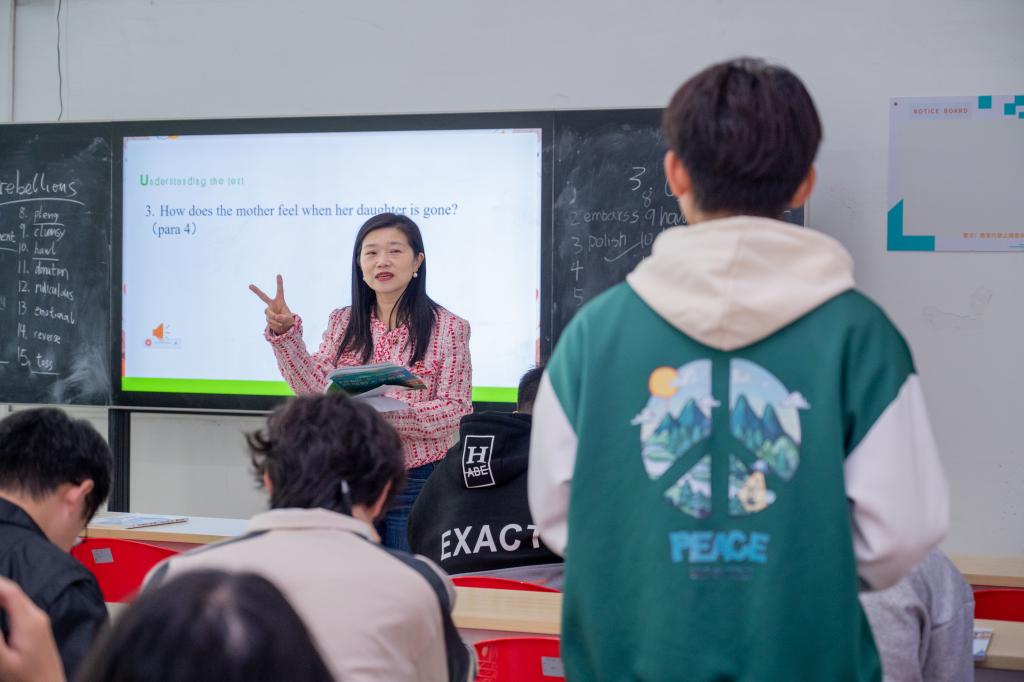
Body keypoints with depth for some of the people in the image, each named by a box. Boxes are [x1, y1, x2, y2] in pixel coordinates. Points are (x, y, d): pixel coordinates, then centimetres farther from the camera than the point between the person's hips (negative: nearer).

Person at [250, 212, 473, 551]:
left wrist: (389, 415, -22)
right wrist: (285, 333, -13)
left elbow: (457, 409, -8)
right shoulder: (343, 323, 9)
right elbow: (316, 388, -1)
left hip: (415, 484, -3)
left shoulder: (447, 328, -3)